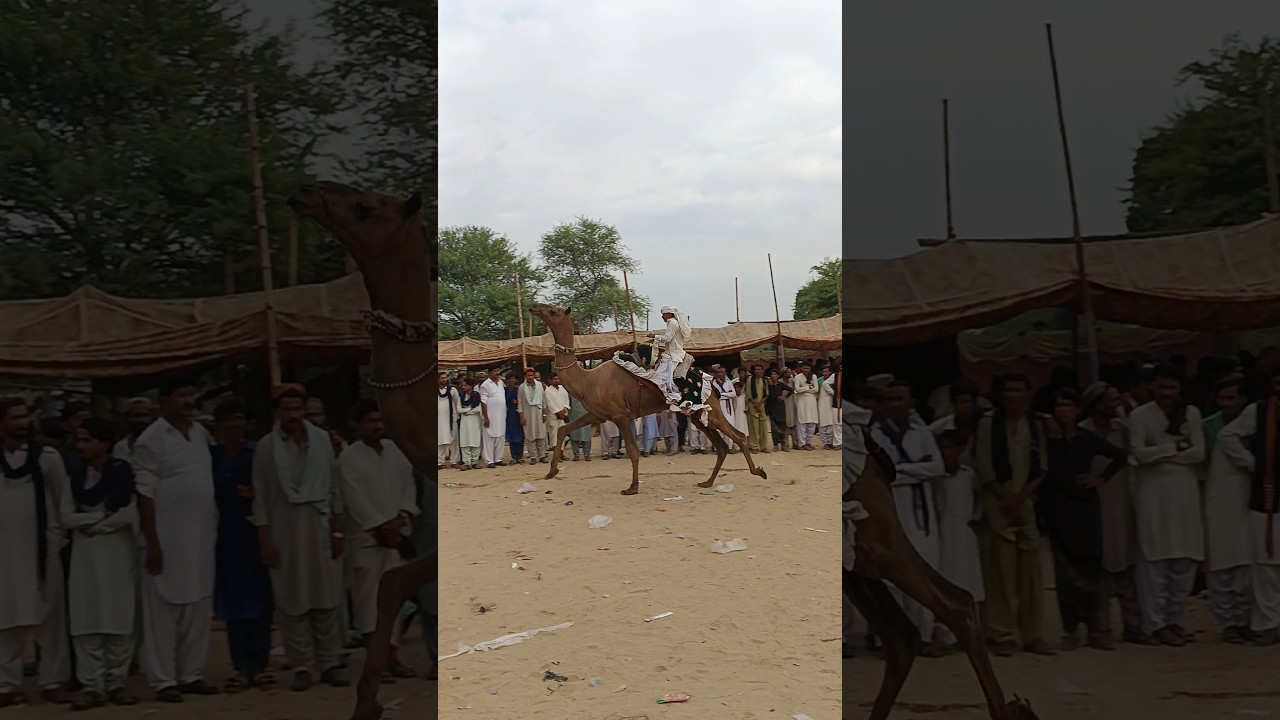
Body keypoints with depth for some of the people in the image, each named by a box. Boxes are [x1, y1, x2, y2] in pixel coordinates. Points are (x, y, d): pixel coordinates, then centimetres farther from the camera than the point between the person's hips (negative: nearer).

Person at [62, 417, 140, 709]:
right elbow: (67, 517, 1)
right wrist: (102, 515, -9)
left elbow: (129, 514, -15)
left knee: (119, 621, -1)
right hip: (85, 554, 3)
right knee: (86, 622, -1)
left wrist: (94, 526, -6)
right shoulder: (76, 476, 8)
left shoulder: (122, 471, -5)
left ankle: (116, 684, 8)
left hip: (118, 552, -3)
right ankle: (92, 686, 3)